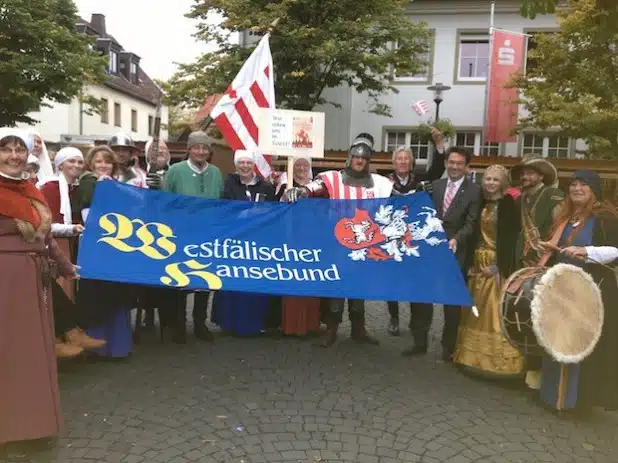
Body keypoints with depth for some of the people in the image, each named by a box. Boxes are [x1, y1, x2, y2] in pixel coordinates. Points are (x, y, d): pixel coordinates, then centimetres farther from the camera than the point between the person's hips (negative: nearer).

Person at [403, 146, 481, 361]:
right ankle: (420, 341, 22)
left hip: (455, 253, -3)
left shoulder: (474, 191, -2)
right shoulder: (435, 185, 9)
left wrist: (456, 239, -26)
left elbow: (471, 223, -10)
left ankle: (449, 347, 23)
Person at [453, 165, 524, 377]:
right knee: (477, 313, 11)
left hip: (497, 265, -7)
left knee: (495, 313, -5)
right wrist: (472, 263, 6)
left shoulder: (508, 204, -7)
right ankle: (476, 356, 21)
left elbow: (510, 238, -13)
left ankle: (497, 359, 5)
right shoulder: (483, 203, 11)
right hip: (479, 264, 7)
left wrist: (501, 267, -18)